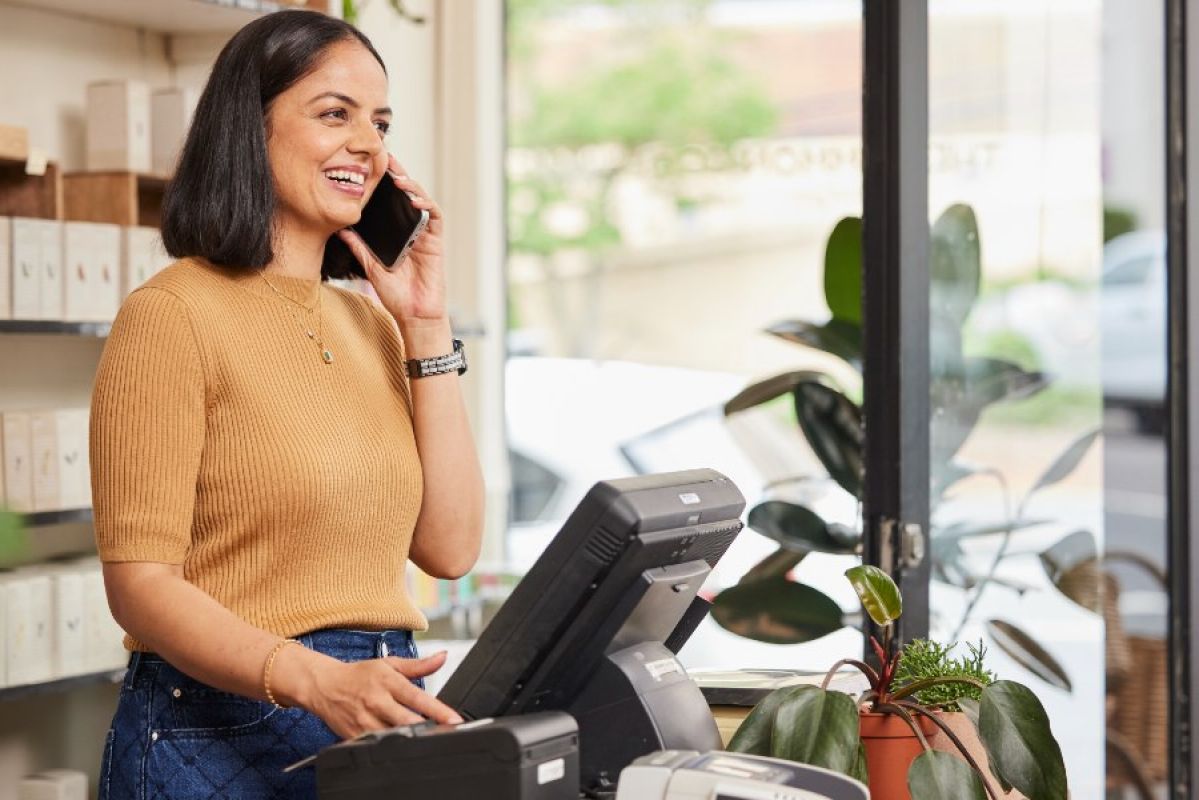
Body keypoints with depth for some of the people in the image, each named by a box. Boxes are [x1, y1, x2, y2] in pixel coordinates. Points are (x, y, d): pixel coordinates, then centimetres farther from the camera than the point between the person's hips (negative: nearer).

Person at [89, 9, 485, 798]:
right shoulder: (173, 314, -9)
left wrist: (426, 327, 2)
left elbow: (449, 547, 5)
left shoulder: (369, 322, 12)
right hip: (227, 730, -6)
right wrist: (317, 681, -30)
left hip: (380, 725, 6)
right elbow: (141, 583, -15)